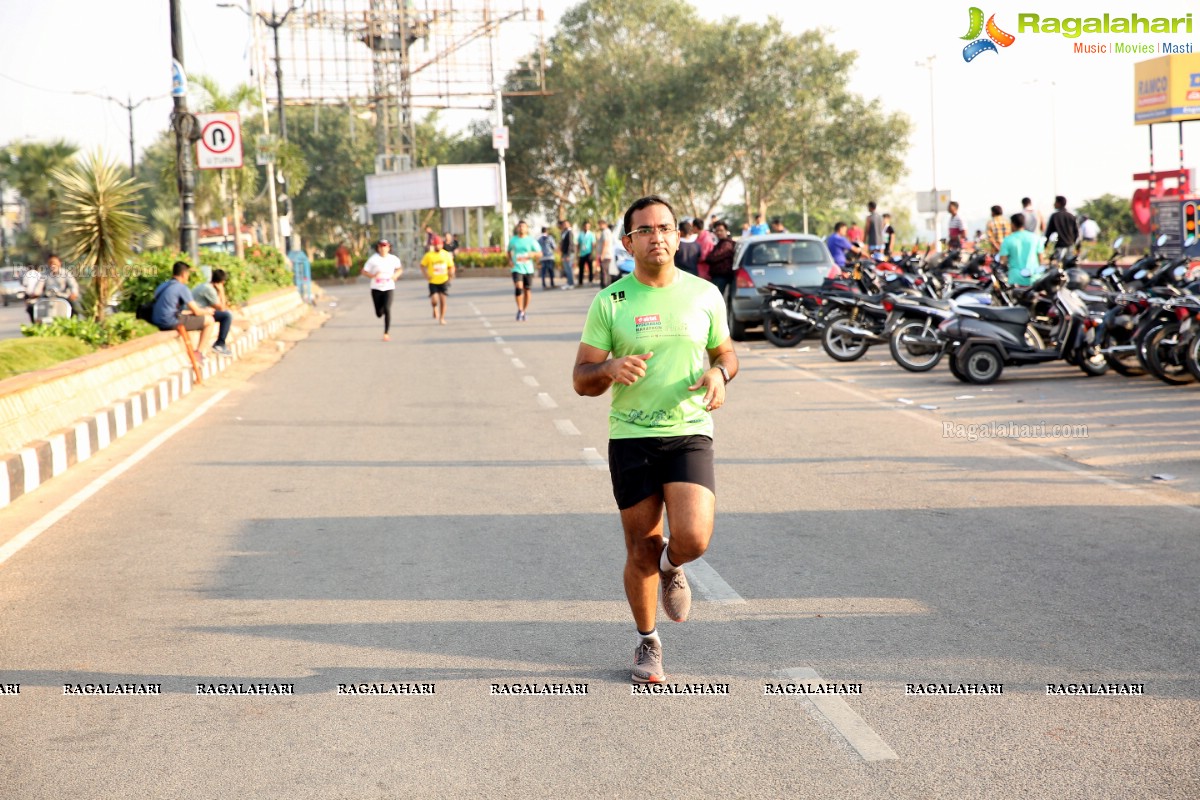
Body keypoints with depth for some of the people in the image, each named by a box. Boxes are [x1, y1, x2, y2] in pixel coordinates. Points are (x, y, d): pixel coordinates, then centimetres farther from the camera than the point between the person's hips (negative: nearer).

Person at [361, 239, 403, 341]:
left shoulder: (393, 259, 0)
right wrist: (373, 275, -22)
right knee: (379, 313, 5)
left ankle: (386, 333, -10)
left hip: (388, 288, 0)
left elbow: (400, 269, 17)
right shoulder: (373, 259, -6)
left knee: (387, 310, -16)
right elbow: (364, 271, -4)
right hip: (376, 288, 0)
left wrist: (396, 275, -5)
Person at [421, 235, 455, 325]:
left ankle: (442, 318, 14)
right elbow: (422, 265, 5)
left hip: (444, 281, 1)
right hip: (433, 282, -1)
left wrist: (451, 273, -11)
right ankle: (435, 309, 23)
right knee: (434, 300, -13)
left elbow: (451, 266, 10)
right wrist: (426, 275, -10)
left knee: (443, 300, 0)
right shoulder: (428, 255, -4)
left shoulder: (446, 254, 2)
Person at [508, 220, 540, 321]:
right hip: (517, 268, 0)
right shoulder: (513, 240, 6)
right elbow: (509, 251, 25)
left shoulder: (531, 240, 1)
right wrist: (510, 260, 7)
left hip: (528, 269, 0)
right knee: (518, 287, -20)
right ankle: (519, 310, -14)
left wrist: (532, 254, -22)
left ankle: (524, 312, 21)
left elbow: (540, 254, -1)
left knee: (526, 290, 6)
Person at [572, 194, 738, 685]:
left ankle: (671, 568, 20)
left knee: (693, 538, -19)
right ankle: (647, 643, 29)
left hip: (690, 433, 1)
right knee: (641, 552, 5)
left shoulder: (704, 294, 4)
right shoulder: (609, 302, -1)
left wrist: (719, 373, -6)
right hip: (630, 438, 0)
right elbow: (581, 380, 1)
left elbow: (726, 352, 18)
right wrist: (611, 369, -22)